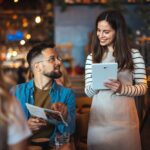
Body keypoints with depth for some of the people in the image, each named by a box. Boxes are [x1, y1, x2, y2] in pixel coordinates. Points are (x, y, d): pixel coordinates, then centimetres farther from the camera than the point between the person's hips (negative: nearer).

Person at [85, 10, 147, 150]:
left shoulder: (134, 54, -1)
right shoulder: (92, 57, 6)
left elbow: (143, 87, 0)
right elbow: (88, 92, 5)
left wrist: (122, 89, -18)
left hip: (124, 116, -2)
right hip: (99, 117, 2)